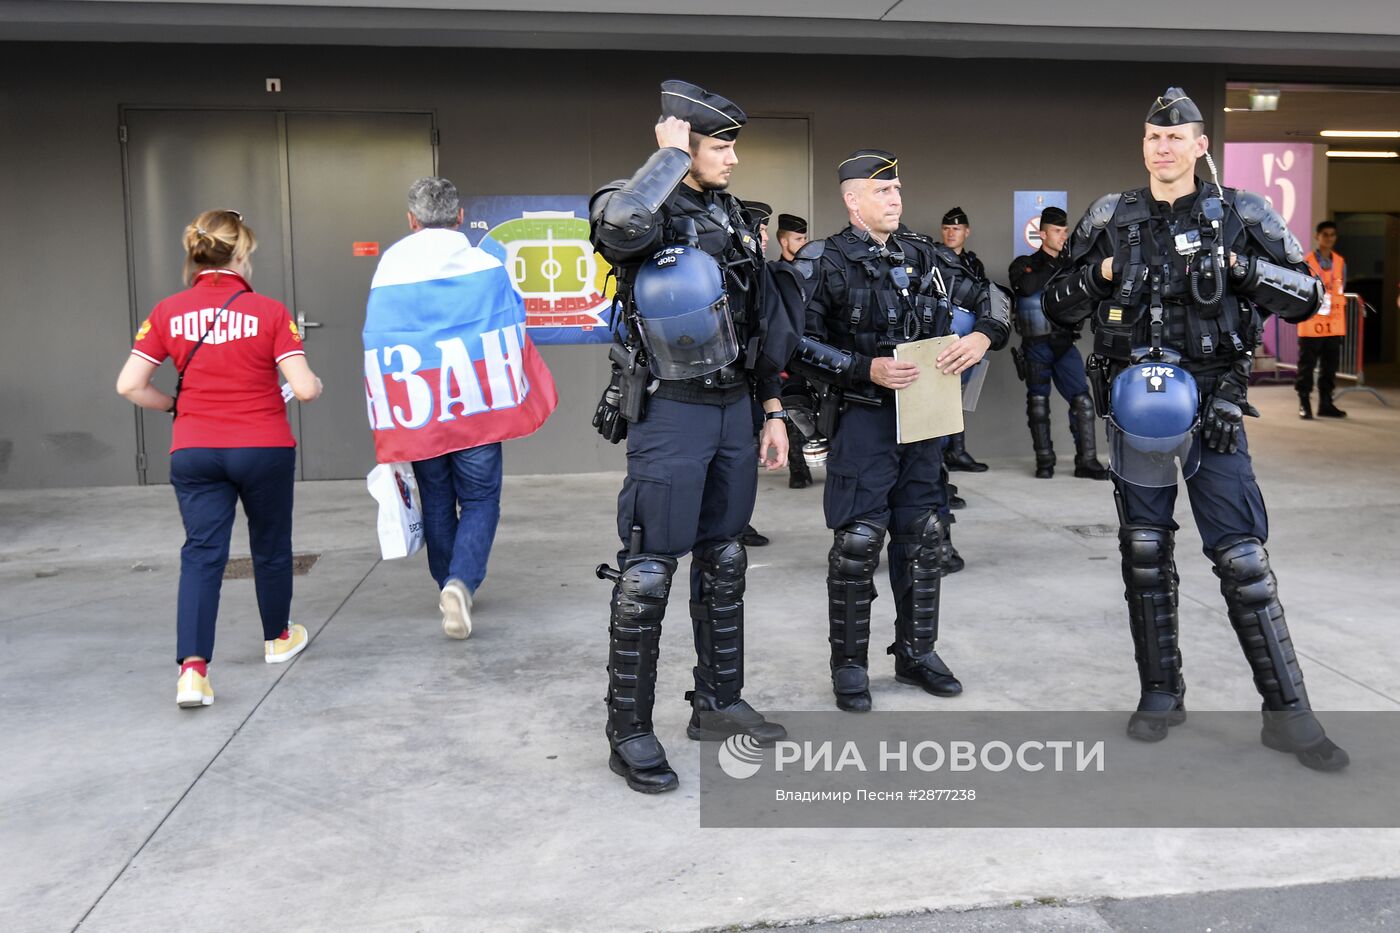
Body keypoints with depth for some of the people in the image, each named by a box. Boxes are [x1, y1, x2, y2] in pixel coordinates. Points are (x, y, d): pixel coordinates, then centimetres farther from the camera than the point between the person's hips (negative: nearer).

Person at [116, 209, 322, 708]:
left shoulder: (168, 312, -1)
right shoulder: (268, 311, -10)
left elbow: (129, 385, -3)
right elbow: (304, 387, -14)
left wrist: (174, 405, 14)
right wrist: (316, 384, 9)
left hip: (194, 452, 2)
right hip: (264, 448, -2)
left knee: (202, 553, 2)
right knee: (270, 545, 17)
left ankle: (192, 667, -12)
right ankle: (277, 638, 38)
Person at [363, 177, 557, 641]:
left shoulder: (388, 272, -3)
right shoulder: (487, 266, -4)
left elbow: (378, 351, -1)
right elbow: (514, 335, 1)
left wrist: (389, 429, 6)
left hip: (418, 414, 2)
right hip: (477, 411, -1)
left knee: (437, 503, 18)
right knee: (480, 501, 9)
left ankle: (449, 589, 30)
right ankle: (462, 582, -13)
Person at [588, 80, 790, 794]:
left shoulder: (733, 218, 12)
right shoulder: (642, 210, -9)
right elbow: (620, 225, -37)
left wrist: (773, 411, 14)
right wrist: (672, 151, -21)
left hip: (733, 409, 7)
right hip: (669, 413, -7)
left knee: (723, 561, 15)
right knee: (649, 571, -3)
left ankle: (718, 703, 29)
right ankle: (630, 732, 9)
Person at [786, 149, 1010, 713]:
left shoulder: (926, 257, 11)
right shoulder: (825, 263, -5)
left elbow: (991, 301, 17)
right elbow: (799, 344, -11)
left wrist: (982, 337, -4)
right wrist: (867, 369, -18)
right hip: (862, 419, -5)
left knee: (925, 537, 10)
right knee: (857, 543, -4)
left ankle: (917, 652, 26)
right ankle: (849, 666, 11)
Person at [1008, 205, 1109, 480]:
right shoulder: (1025, 264, -1)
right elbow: (1027, 286, -23)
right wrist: (1055, 267, -16)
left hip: (1065, 344, 3)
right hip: (1036, 346, -3)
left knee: (1082, 400, -5)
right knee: (1038, 403, 4)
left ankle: (1087, 461, 0)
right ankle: (1044, 462, 13)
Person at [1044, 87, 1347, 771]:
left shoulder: (1241, 215, 1)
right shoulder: (1110, 219, 6)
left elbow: (1307, 298, 2)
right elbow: (1056, 307, 10)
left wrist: (1242, 267, -13)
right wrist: (1099, 275, -9)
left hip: (1211, 405, -2)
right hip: (1133, 404, 2)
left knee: (1240, 556, -4)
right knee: (1144, 553, 9)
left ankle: (1287, 712, 5)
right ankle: (1161, 693, 22)